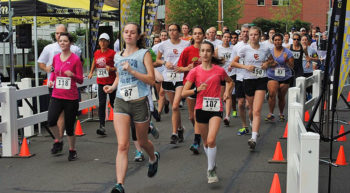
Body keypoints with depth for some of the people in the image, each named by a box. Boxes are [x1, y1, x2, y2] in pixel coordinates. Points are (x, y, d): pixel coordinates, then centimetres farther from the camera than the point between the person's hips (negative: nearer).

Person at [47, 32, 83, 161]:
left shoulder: (75, 59, -6)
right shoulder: (56, 58, 7)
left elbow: (80, 80, -3)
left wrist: (72, 75, -23)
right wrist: (51, 80, 5)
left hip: (71, 98, -3)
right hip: (56, 96, 3)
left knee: (69, 126, 3)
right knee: (51, 121, -19)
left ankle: (72, 150, 26)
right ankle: (58, 141, 10)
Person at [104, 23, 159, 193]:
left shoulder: (144, 54, -3)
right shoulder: (117, 56, 11)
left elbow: (151, 80, -11)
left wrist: (132, 71, -22)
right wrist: (112, 87, 8)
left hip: (140, 103, -2)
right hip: (121, 102, 3)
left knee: (142, 141, 16)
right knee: (122, 145, -12)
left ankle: (153, 158, 51)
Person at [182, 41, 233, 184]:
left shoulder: (219, 70, 1)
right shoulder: (195, 71, 0)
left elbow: (230, 81, 22)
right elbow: (184, 93, -2)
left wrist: (227, 92, 3)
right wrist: (197, 90, -18)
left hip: (216, 109, -1)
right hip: (201, 108, 2)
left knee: (211, 140, -18)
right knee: (205, 142, 13)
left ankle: (211, 170, -2)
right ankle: (213, 165, 37)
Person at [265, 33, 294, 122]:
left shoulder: (287, 52, 0)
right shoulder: (269, 51, 5)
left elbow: (292, 66, -1)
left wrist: (286, 60, -20)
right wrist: (270, 64, -8)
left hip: (285, 77, 0)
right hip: (272, 76, 0)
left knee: (281, 97, 7)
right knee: (272, 94, -20)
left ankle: (281, 114, 27)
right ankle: (271, 114, -13)